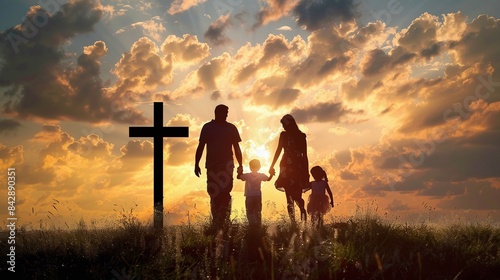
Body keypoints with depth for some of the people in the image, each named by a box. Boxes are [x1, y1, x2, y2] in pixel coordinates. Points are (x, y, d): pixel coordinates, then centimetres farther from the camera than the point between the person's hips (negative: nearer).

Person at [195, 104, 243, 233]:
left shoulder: (231, 128, 7)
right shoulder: (207, 127, 7)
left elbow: (236, 148, 10)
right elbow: (200, 147, 10)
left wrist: (240, 165, 4)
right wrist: (196, 164, 5)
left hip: (226, 166, -1)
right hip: (212, 166, 1)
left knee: (224, 194, -13)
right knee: (214, 195, 4)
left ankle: (218, 224, -17)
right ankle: (217, 223, 14)